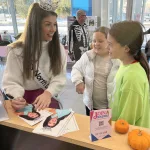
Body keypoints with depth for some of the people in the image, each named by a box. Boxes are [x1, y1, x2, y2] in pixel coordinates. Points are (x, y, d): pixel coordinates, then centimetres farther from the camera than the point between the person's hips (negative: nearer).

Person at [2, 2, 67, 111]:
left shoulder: (58, 49, -3)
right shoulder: (17, 50, -9)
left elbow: (59, 78, -8)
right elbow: (11, 81, -10)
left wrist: (48, 93, -26)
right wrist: (18, 97, -31)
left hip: (48, 100, 1)